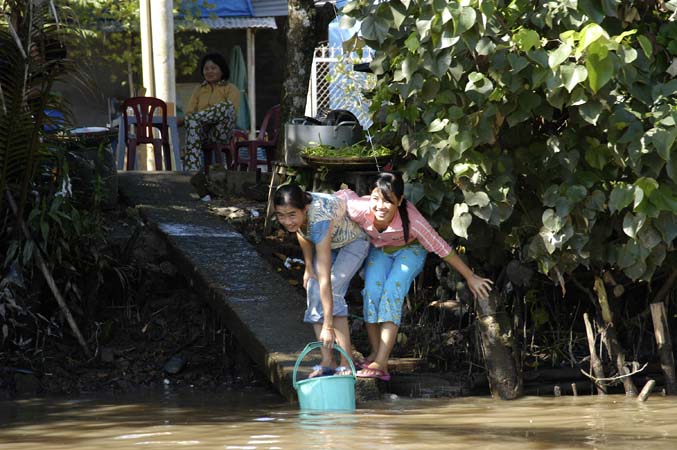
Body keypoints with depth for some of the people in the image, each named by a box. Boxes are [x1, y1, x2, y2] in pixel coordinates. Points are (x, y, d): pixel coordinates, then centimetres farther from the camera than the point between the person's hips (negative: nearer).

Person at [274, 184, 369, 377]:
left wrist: (328, 326, -45)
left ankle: (346, 365, -22)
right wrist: (308, 267, 0)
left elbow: (325, 279, -45)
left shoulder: (319, 220, -43)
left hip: (353, 243, -7)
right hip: (328, 244, 7)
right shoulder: (295, 211, -26)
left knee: (332, 291, -24)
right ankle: (327, 362, -2)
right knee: (313, 293, -6)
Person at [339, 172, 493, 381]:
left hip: (408, 250, -3)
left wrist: (470, 278, -19)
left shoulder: (411, 221, -39)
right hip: (378, 250, 3)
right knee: (372, 290, -23)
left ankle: (380, 363, -31)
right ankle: (375, 353, -10)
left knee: (392, 292, -25)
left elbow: (442, 249, -27)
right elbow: (342, 195, -12)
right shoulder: (360, 209, -35)